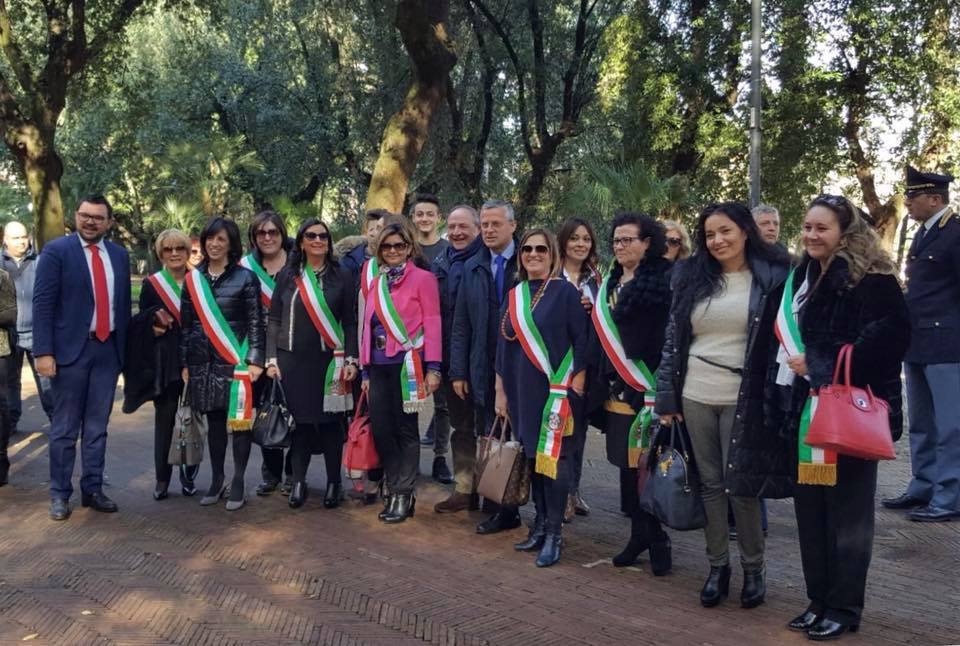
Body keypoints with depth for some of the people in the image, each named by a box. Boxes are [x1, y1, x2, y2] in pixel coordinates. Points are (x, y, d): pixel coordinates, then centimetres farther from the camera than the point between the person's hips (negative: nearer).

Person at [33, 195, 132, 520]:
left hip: (108, 349, 4)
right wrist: (44, 351, -16)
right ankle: (60, 493, 16)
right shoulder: (56, 250, -5)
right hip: (71, 349, -4)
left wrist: (126, 348, 9)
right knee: (65, 428, 5)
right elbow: (42, 304, -9)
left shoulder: (119, 255, 9)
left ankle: (92, 489, 21)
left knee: (97, 427, 11)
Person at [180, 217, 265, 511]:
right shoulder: (193, 279, 9)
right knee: (214, 421, 10)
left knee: (240, 420, -1)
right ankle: (216, 480, 21)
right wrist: (184, 363, 8)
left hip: (236, 361, -3)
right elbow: (185, 324, 11)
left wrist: (255, 360, -10)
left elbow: (256, 322, -3)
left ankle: (238, 483, 9)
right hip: (203, 362, 4)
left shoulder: (246, 277, -2)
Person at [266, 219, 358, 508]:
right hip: (292, 360, 1)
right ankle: (298, 482, 15)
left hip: (330, 360, -1)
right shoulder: (288, 275, 7)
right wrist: (271, 359, 1)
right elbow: (274, 320, 8)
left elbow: (350, 322, 2)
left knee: (330, 420, 1)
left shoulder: (342, 276, 3)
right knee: (298, 420, 3)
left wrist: (351, 360, -6)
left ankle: (334, 482, 13)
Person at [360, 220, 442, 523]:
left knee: (405, 429, 2)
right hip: (379, 365, 6)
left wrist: (433, 368, -13)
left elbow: (432, 323, -7)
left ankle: (403, 495, 12)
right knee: (381, 429, 5)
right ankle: (395, 490, 18)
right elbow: (368, 327, 16)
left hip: (406, 364, -5)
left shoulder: (422, 278, -2)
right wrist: (365, 371, 14)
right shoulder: (376, 283, 16)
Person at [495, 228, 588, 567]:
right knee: (532, 456, 11)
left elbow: (581, 341, -6)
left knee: (553, 457, -4)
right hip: (523, 390, 5)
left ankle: (554, 535, 4)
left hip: (557, 388, -5)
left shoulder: (565, 291, -4)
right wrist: (501, 392, 11)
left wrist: (576, 388, -12)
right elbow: (504, 346, 13)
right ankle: (540, 524, 22)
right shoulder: (513, 296, 11)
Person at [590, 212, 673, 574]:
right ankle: (640, 534, 22)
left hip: (647, 386, -7)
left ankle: (655, 538, 10)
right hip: (617, 387, 7)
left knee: (647, 462, -5)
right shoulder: (611, 282, 15)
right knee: (626, 462, 11)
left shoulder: (663, 279, -8)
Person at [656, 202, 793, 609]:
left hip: (742, 399, -3)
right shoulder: (691, 276, 8)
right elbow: (673, 337, 8)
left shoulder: (772, 277, -2)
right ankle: (718, 566, 22)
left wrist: (774, 399, -8)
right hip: (695, 396, 3)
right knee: (709, 483, 9)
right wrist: (666, 397, 4)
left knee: (740, 485, 0)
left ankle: (753, 569, 19)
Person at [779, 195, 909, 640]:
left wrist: (827, 369, -18)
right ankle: (819, 599, 23)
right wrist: (794, 361, 6)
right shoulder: (803, 275, 13)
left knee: (847, 510, 3)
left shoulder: (871, 276, -10)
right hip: (808, 407, 7)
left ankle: (844, 608, 15)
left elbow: (892, 334, -18)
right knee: (810, 507, 11)